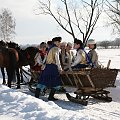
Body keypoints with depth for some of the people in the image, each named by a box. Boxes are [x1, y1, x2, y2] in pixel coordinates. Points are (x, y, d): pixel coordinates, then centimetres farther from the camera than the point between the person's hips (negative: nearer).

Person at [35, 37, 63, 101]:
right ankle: (51, 97, 0)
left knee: (43, 81, 8)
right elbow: (57, 59, -13)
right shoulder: (56, 49, -7)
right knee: (56, 83, 2)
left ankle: (36, 95, 5)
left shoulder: (50, 48, 19)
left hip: (47, 66, 8)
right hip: (53, 67, -8)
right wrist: (60, 68, -9)